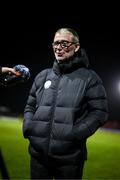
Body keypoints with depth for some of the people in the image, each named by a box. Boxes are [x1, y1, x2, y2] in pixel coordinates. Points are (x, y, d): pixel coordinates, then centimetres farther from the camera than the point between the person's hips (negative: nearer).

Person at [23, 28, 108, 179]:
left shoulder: (89, 78, 0)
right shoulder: (42, 76, 13)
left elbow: (99, 112, -5)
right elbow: (30, 106, 19)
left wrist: (77, 133, -17)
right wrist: (27, 125, 0)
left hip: (70, 157, -3)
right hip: (38, 154, 4)